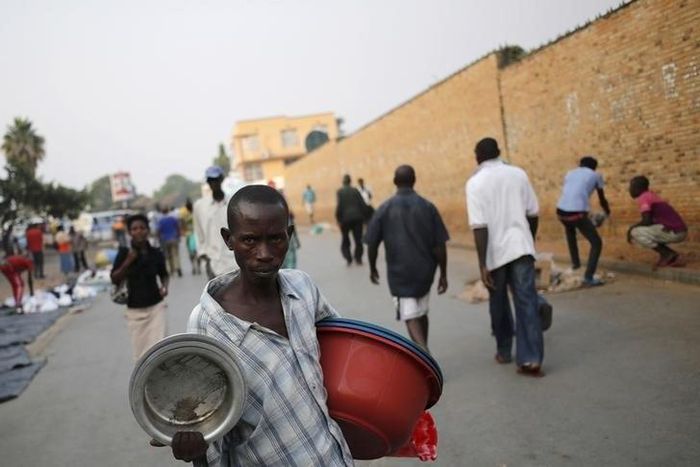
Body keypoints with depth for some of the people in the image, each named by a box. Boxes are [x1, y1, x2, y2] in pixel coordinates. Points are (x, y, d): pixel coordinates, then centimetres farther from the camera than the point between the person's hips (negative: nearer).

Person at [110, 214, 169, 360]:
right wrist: (128, 262, -18)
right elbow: (114, 279, -7)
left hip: (156, 306, 0)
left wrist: (164, 286, -7)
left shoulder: (156, 253, -4)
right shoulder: (124, 253, -7)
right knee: (140, 350, 11)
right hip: (134, 309, 0)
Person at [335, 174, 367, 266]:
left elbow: (339, 206, -12)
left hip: (345, 219, -2)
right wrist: (362, 216, 10)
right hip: (357, 218, 2)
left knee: (345, 240, 12)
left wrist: (338, 219, -5)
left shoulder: (340, 192, -5)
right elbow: (362, 204, 1)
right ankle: (358, 258, 10)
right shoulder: (355, 190, 5)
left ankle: (348, 259, 3)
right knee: (358, 240, 11)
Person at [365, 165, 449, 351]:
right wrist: (443, 274, 4)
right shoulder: (428, 207, -3)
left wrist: (373, 268, 15)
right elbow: (439, 245, -4)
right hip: (424, 271, 3)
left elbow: (372, 244, -1)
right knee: (421, 313, 21)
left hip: (399, 273, -3)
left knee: (411, 318, -1)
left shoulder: (385, 209, -5)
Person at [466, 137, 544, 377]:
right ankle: (530, 359, -6)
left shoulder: (475, 182, -7)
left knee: (499, 303, 15)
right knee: (526, 302, 0)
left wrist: (482, 264, -13)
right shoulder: (518, 174, 5)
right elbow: (533, 213, 8)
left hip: (495, 252, -2)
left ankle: (504, 351, 29)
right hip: (520, 246, 2)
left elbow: (479, 226, -14)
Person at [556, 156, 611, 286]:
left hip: (561, 211, 5)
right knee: (597, 243, 11)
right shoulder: (596, 175, 16)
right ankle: (588, 277, 1)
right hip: (577, 213, -5)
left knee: (570, 230, 39)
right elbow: (602, 199, 27)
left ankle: (575, 262, 43)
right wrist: (607, 212, 47)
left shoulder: (570, 173, 25)